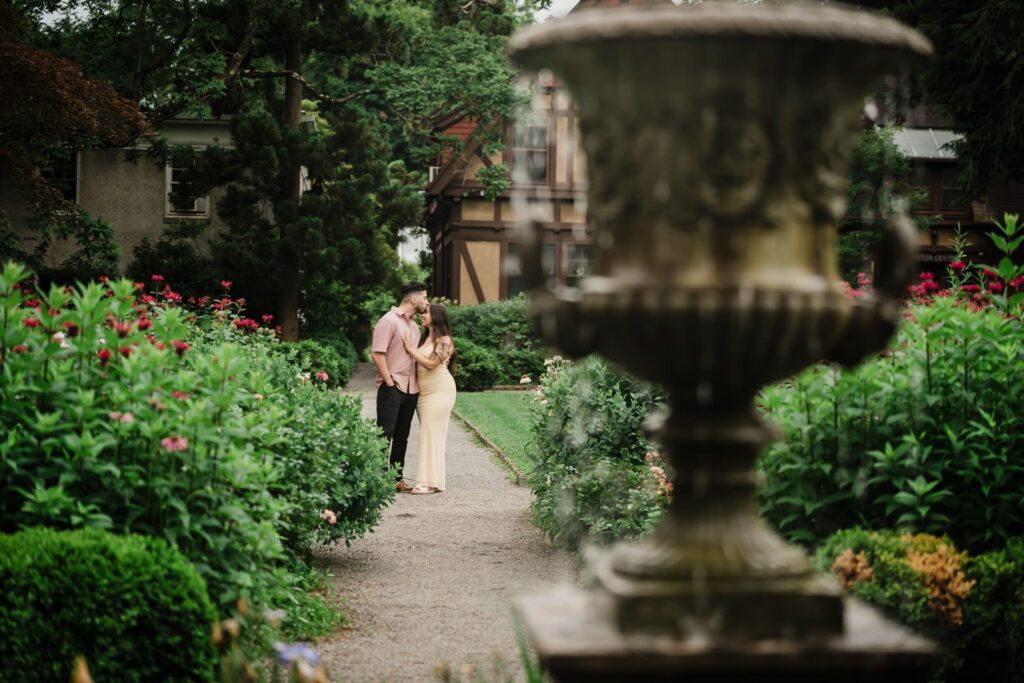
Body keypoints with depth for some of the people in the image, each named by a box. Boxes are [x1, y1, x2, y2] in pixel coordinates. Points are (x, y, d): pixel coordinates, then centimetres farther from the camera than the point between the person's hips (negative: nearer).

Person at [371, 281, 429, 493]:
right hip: (392, 388, -8)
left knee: (402, 436, 10)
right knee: (385, 435, -8)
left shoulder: (414, 325, 20)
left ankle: (397, 479, 15)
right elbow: (377, 353, -15)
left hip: (411, 389, 8)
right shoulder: (389, 321, -8)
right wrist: (389, 381, -15)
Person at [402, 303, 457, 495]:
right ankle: (428, 480, 8)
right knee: (427, 435, 7)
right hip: (423, 392, 8)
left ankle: (432, 482, -10)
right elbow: (417, 364, 17)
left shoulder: (445, 340, -7)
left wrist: (412, 350, -12)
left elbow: (431, 363, -17)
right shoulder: (424, 338, 17)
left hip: (439, 391, -8)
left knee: (432, 434, -10)